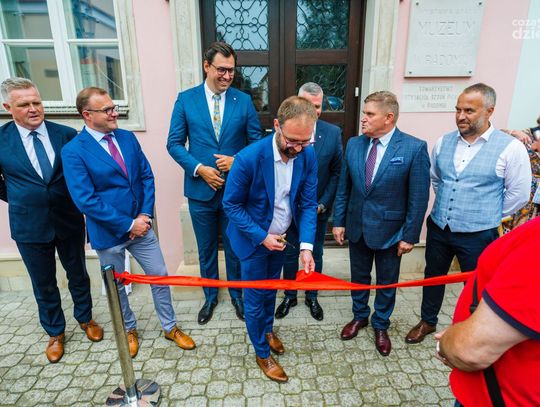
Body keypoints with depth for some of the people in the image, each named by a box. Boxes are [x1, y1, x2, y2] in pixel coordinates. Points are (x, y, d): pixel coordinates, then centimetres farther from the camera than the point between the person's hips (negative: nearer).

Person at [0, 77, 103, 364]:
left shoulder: (66, 134, -7)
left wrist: (77, 202, 0)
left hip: (69, 220, 0)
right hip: (29, 226, 0)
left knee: (78, 274, 18)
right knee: (43, 284, 15)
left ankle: (85, 319, 41)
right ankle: (55, 333, 37)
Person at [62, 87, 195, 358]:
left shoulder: (128, 138, 2)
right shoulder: (73, 151, -14)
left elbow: (147, 176, 3)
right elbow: (86, 200, -19)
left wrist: (145, 214, -9)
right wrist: (128, 224, -18)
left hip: (140, 225, 4)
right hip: (108, 233, -4)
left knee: (160, 276, 10)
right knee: (115, 286, 16)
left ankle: (170, 328, 31)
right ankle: (129, 330, 42)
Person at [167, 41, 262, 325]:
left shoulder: (243, 100, -1)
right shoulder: (186, 99, -2)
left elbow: (257, 141, 2)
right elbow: (174, 143, -2)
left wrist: (238, 160, -16)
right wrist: (199, 168, -15)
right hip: (201, 189, 0)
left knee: (235, 247, 15)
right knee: (206, 249, 16)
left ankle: (236, 294, 39)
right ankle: (210, 296, 40)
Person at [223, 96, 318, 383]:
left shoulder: (308, 155, -16)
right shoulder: (249, 158, -30)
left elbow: (308, 203, -10)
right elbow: (231, 204, -17)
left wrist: (306, 246, -20)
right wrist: (261, 237, -20)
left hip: (280, 238, 5)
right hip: (253, 239, -4)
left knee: (271, 289, 25)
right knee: (255, 298, 11)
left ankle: (268, 329, 54)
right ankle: (262, 353, 36)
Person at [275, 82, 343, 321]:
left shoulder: (333, 132, -7)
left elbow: (336, 172, -3)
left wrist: (323, 203, -10)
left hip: (318, 209, 1)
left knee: (315, 255, 17)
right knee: (289, 255, 16)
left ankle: (311, 297, 39)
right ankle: (289, 296, 37)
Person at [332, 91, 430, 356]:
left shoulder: (414, 148, -15)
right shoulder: (354, 144, -3)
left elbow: (419, 197, -11)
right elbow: (344, 187, 4)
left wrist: (410, 235, -10)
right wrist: (339, 221, 3)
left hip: (390, 229, -3)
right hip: (357, 226, 4)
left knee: (387, 282, 16)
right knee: (358, 276, 20)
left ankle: (381, 325, 40)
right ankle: (359, 316, 45)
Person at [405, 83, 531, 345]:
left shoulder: (510, 148, -13)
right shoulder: (443, 143, 0)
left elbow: (519, 194, -6)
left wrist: (488, 216, 1)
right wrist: (448, 206, 14)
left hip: (477, 235, -4)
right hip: (439, 228, 4)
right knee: (433, 276, 19)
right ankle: (427, 321, 41)